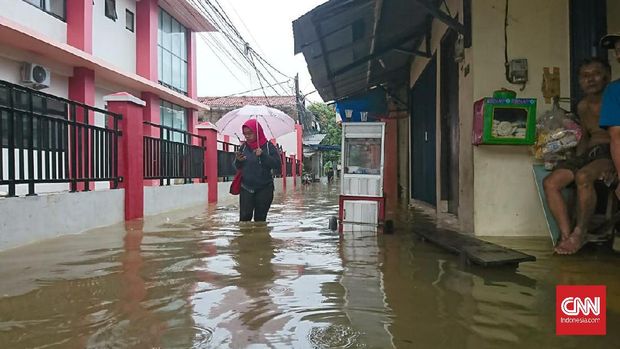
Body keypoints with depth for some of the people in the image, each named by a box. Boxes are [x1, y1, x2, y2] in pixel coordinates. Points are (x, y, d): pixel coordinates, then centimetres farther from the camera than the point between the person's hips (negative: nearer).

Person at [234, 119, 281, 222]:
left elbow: (278, 165, -11)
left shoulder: (269, 146, -4)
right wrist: (238, 161, -9)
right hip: (246, 188, 2)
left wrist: (263, 155, -22)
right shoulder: (244, 147, 6)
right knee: (244, 217, -6)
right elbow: (238, 167, 14)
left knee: (260, 218, 2)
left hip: (264, 189, -2)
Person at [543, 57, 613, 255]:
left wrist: (614, 164, -25)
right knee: (550, 182, -15)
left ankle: (579, 233, -22)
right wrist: (578, 158, 11)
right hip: (589, 153, 7)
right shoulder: (583, 106, 18)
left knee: (583, 177, -36)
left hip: (611, 152, -7)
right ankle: (566, 236, -17)